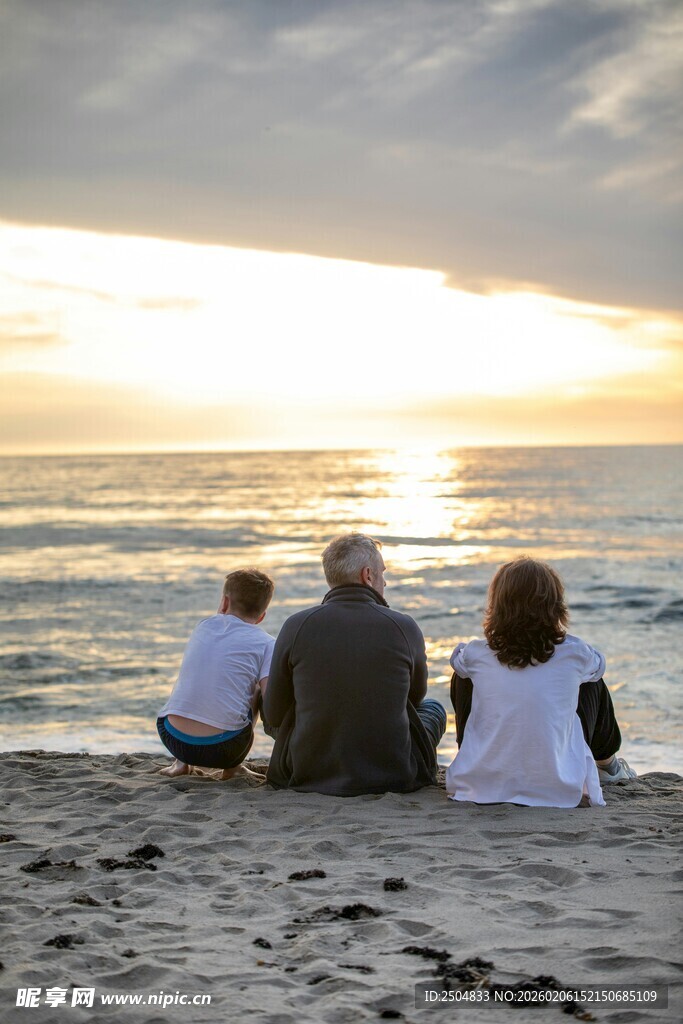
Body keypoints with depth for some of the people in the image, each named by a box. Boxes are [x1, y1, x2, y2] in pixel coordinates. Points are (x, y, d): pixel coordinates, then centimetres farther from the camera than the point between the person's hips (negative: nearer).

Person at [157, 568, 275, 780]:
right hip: (223, 749, -4)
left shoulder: (204, 626, 13)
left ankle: (180, 763, 24)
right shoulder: (266, 644, 1)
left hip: (172, 738, 4)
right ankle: (232, 767, 19)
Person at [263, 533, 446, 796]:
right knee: (433, 708, 28)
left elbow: (273, 717, 0)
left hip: (308, 775, 1)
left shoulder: (296, 626, -10)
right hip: (393, 777, -1)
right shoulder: (404, 627, -10)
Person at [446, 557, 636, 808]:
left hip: (480, 788, 0)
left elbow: (457, 657, 16)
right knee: (592, 683, 20)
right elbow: (598, 664, 14)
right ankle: (606, 762, 46)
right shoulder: (573, 653, -11)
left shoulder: (476, 655, -10)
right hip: (559, 792, 0)